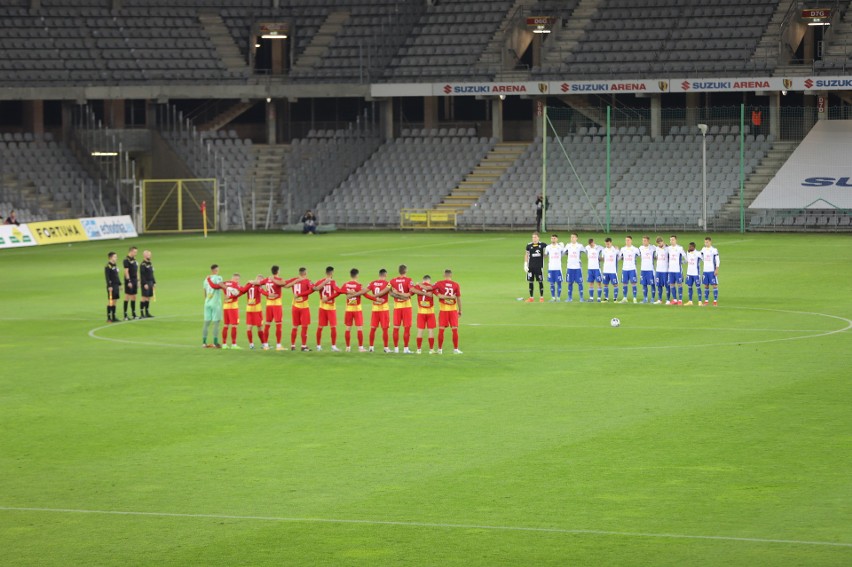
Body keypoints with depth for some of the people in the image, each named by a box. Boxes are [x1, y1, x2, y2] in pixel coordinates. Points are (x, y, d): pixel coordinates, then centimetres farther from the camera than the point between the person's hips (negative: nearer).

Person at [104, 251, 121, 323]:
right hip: (111, 286, -8)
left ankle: (113, 317, 15)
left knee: (114, 302, 10)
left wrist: (119, 284, 18)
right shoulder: (108, 266, -12)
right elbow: (107, 277, -16)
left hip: (116, 286, 8)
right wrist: (109, 286, -20)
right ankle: (108, 318, -1)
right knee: (110, 302, -5)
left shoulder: (115, 266, 14)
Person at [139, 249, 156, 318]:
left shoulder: (150, 264, 14)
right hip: (145, 283, -8)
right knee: (144, 298, -7)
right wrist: (145, 284, -21)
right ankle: (141, 313, -4)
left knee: (148, 298, 11)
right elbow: (142, 275, -17)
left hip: (150, 283, 8)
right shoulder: (143, 265, -13)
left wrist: (154, 282, 17)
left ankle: (147, 312, 17)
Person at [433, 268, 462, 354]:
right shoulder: (456, 285, -2)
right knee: (455, 329, 5)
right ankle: (455, 349, 5)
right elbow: (459, 298, 1)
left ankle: (440, 349, 8)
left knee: (441, 330, 5)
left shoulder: (439, 284, -4)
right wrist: (460, 310, 9)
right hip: (453, 309, 0)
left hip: (443, 309, 0)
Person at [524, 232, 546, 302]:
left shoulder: (542, 245, -1)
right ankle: (531, 298, 11)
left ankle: (541, 297, 9)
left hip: (539, 266, -2)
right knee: (530, 282, 4)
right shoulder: (529, 245, 4)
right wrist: (525, 265, 6)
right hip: (531, 267, 2)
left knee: (540, 281, 1)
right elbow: (526, 255, 11)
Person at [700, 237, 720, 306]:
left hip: (712, 271, -5)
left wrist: (716, 270, -12)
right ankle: (706, 300, 13)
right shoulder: (703, 250, 8)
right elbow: (701, 257, 25)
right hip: (705, 270, 5)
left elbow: (717, 261, -8)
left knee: (714, 285, -4)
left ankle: (715, 301, -2)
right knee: (706, 285, 7)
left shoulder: (714, 250, -8)